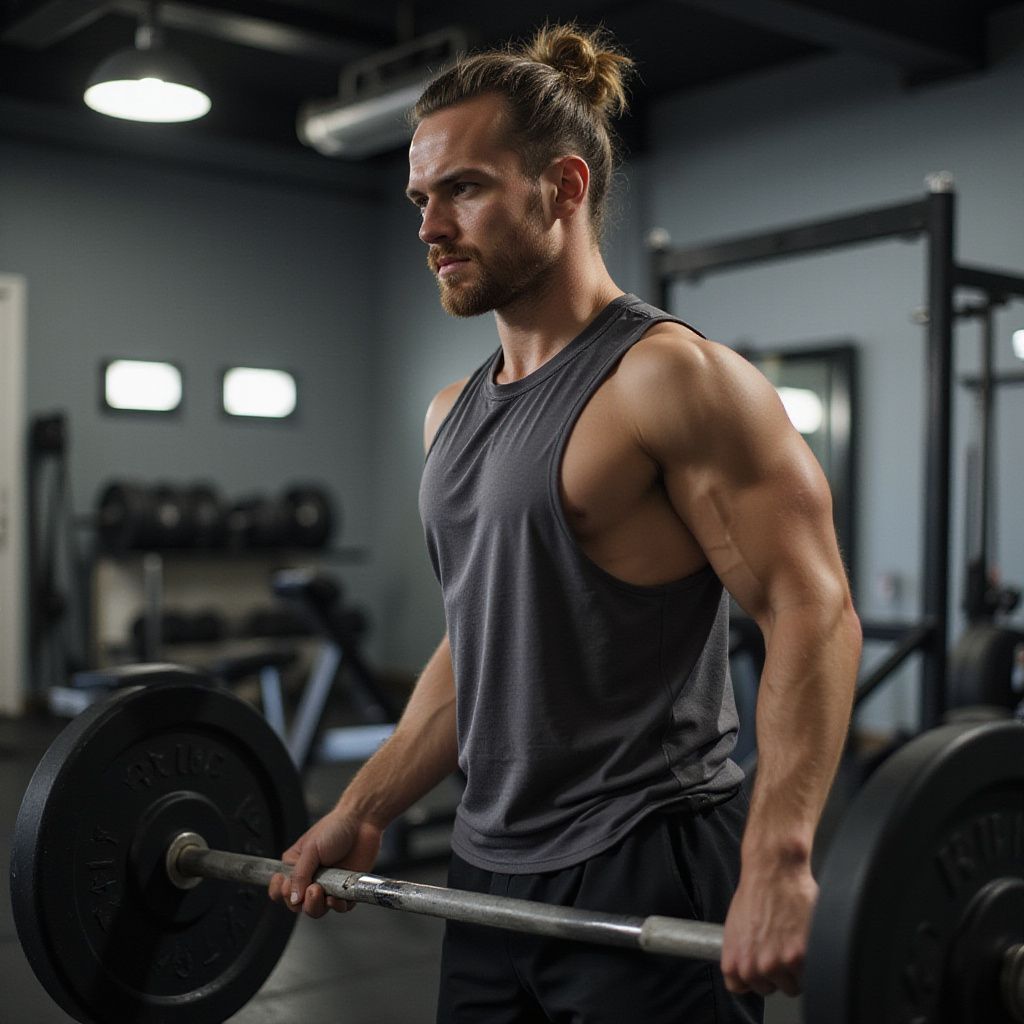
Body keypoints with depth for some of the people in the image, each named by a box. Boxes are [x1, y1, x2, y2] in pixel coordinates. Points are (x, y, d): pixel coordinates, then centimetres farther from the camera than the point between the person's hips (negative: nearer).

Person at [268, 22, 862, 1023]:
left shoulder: (670, 380, -13)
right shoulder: (453, 414, 10)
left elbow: (813, 614, -18)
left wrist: (778, 864, -28)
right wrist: (360, 813, 14)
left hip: (644, 882, -7)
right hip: (490, 877, 8)